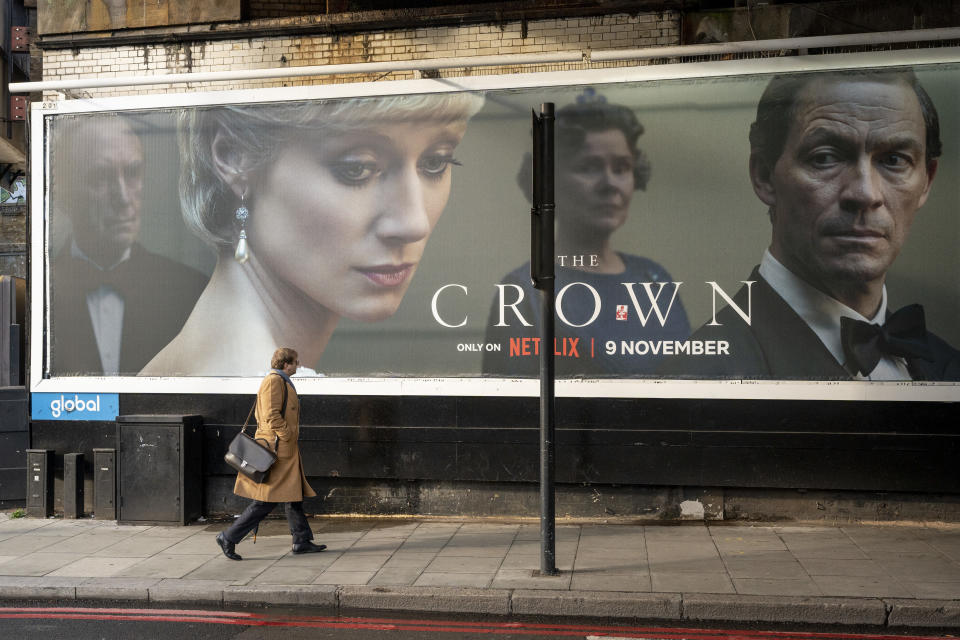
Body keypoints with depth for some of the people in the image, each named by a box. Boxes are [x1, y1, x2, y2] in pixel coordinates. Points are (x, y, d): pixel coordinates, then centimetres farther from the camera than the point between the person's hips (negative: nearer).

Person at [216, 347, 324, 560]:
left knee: (294, 495, 12)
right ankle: (229, 537, 0)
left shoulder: (282, 382, 19)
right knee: (267, 501, -8)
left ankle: (302, 541, 18)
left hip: (286, 451, 11)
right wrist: (288, 437, -17)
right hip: (277, 448, -11)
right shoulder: (273, 381, -13)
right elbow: (271, 415, -22)